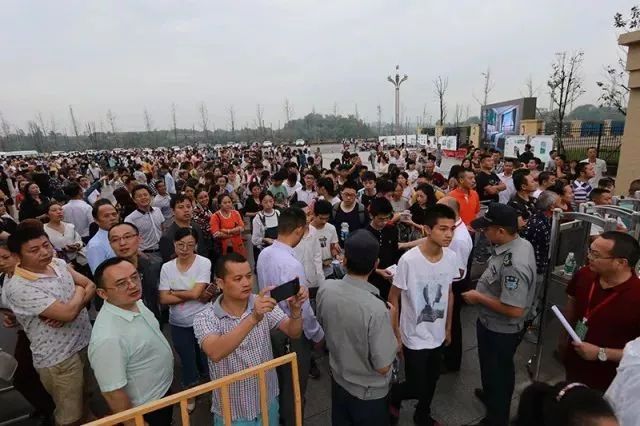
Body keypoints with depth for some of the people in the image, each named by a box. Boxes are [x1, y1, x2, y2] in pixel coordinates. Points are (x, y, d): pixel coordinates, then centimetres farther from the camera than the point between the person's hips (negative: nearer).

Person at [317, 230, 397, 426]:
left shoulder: (325, 289, -19)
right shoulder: (376, 309, -35)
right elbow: (383, 366, -23)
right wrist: (390, 320, -13)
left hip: (338, 380, 5)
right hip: (369, 393, -4)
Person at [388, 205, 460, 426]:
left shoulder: (452, 257, -9)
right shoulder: (408, 260, -26)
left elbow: (449, 293, 6)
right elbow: (393, 298, -15)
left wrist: (448, 328, 12)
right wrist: (395, 334, -11)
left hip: (438, 335, 5)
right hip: (414, 337, -5)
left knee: (431, 383, 23)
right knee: (417, 388, 6)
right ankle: (393, 395, 39)